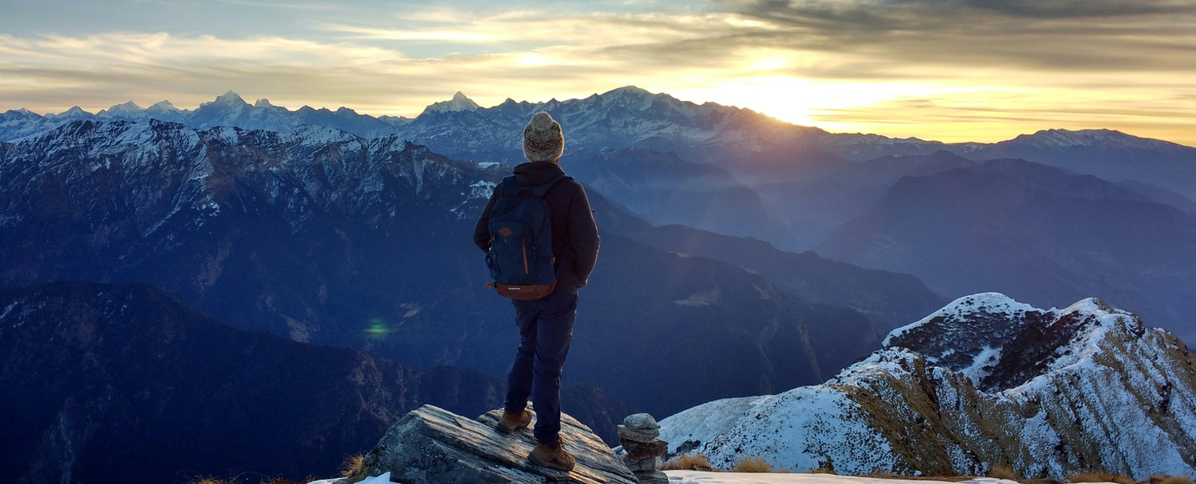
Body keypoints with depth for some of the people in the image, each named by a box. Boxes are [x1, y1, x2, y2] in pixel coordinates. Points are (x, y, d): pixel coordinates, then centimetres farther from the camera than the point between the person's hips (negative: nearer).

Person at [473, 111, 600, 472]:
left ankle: (513, 413, 40)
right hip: (558, 293, -4)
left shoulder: (506, 189, -5)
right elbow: (587, 243, -23)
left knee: (528, 348, 27)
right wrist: (580, 276, -4)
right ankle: (546, 445, 14)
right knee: (548, 364, 5)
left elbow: (481, 235, 0)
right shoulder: (570, 190, -19)